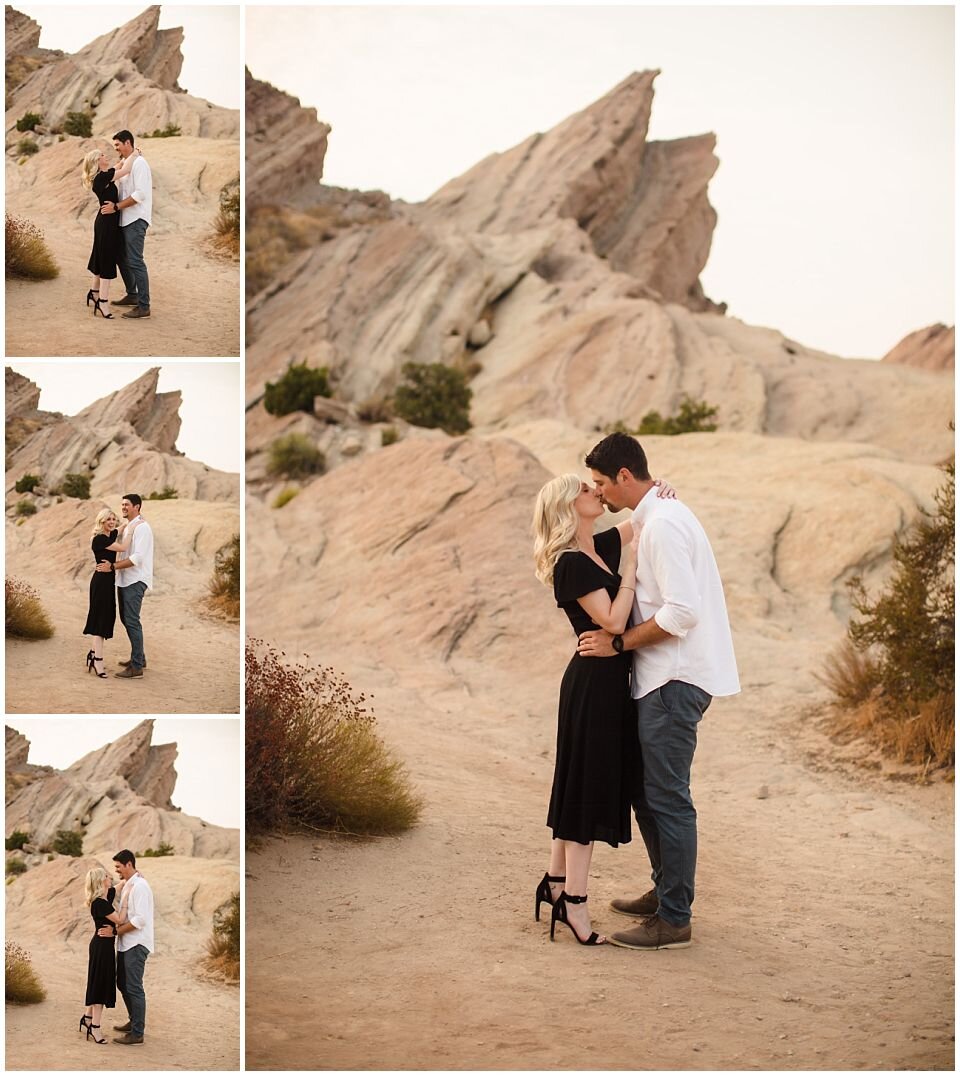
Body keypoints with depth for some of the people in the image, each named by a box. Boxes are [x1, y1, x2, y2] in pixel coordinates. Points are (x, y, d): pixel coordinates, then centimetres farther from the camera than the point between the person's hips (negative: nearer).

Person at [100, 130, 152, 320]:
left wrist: (116, 206, -20)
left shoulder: (138, 163, -13)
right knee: (122, 257, 18)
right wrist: (112, 203, 5)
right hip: (125, 219, 10)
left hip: (136, 220, -10)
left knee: (135, 261, -12)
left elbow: (140, 194, -21)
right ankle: (132, 295, 31)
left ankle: (144, 306, -12)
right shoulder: (126, 164, 16)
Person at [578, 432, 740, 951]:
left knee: (666, 798, -5)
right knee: (646, 788, 19)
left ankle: (674, 921, 1)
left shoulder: (662, 524, -18)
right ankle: (665, 891, 32)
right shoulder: (657, 517, 15)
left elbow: (681, 611, -24)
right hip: (661, 678, 11)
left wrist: (618, 642, -17)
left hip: (675, 680, -11)